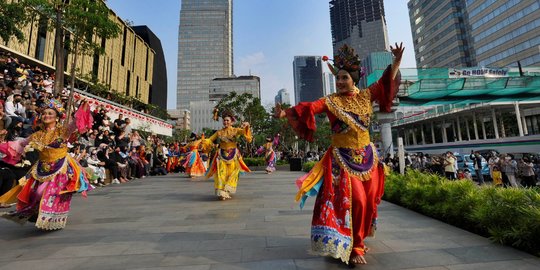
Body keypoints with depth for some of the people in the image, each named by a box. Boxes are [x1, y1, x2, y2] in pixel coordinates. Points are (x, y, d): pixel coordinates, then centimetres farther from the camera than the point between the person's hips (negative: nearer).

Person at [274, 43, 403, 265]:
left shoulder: (366, 96, 5)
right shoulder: (330, 101, -8)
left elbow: (386, 82, 12)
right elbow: (309, 108, -21)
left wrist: (396, 62, -2)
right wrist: (286, 113, -35)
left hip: (367, 156, 5)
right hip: (343, 158, -5)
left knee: (368, 200, 12)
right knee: (354, 200, -9)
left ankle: (357, 238, 34)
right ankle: (354, 246, 10)